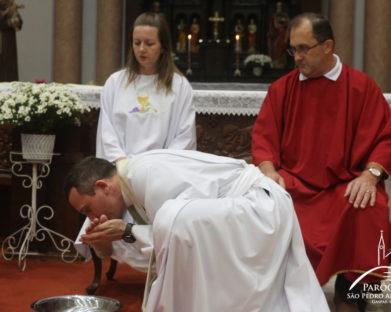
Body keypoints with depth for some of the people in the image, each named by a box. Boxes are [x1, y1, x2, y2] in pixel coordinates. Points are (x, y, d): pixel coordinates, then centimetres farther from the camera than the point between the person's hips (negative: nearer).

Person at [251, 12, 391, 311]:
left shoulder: (362, 86, 2)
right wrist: (269, 171, -11)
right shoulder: (281, 88, 8)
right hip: (293, 183, 2)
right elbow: (263, 135, 8)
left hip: (345, 185, -1)